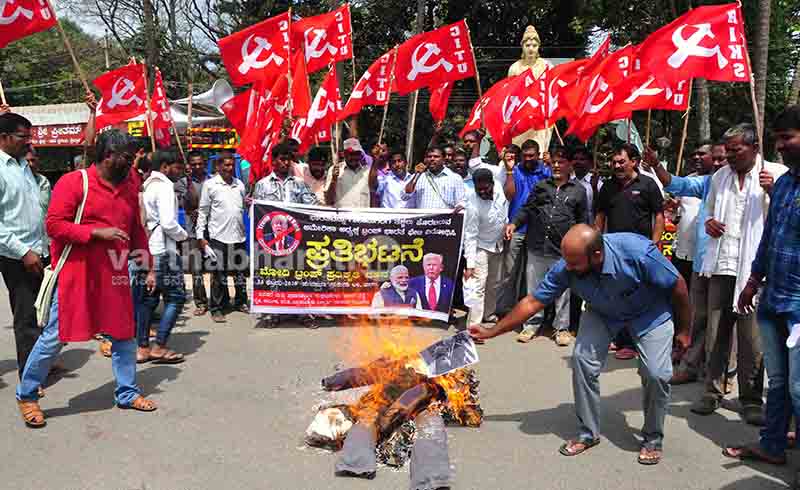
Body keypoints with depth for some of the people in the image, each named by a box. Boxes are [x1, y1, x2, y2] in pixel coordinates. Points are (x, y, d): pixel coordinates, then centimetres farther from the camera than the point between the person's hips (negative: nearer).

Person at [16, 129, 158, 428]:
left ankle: (127, 393, 24)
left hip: (114, 275, 6)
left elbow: (137, 230, 16)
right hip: (76, 273, -5)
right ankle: (27, 396, 23)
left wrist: (148, 266, 12)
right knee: (55, 336, 3)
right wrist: (97, 232, -21)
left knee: (124, 334, 9)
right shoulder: (74, 182, -9)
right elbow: (54, 224, -13)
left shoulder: (130, 187, 10)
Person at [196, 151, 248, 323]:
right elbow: (203, 212, 0)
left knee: (240, 272, 12)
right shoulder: (210, 184, -1)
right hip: (218, 236, -4)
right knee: (219, 274, 0)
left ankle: (241, 302, 26)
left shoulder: (239, 184, 13)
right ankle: (217, 309, 10)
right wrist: (201, 236, -5)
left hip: (238, 235, 5)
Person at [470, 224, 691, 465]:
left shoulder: (639, 253, -38)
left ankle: (653, 438, 13)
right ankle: (588, 432, 6)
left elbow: (678, 286, -21)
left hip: (650, 313, -2)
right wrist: (491, 332, -17)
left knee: (656, 373, -15)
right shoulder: (566, 268, -28)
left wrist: (683, 330, -8)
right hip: (603, 312, 3)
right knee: (582, 359, -14)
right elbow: (532, 302, -18)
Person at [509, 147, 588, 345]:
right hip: (536, 247, 2)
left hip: (562, 250, -2)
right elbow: (527, 209, 11)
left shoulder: (578, 190, 7)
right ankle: (532, 324, 21)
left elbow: (582, 221, 9)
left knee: (562, 291, 6)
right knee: (534, 287, 8)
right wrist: (514, 223, -6)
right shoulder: (541, 186, 11)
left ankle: (562, 328, 19)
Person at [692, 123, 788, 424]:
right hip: (721, 266, 4)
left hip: (753, 268, -4)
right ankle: (713, 391, 18)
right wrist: (709, 222, 7)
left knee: (752, 337, 0)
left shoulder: (777, 173, 1)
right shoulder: (720, 176, 16)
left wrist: (774, 191, -20)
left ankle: (751, 399, 13)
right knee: (716, 332, 8)